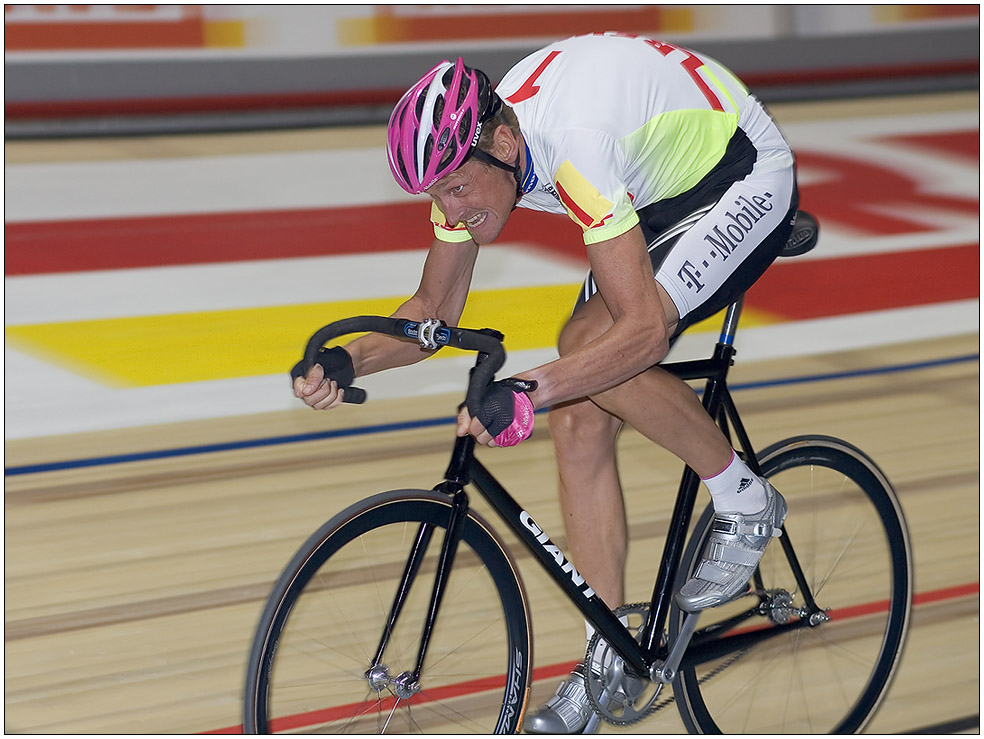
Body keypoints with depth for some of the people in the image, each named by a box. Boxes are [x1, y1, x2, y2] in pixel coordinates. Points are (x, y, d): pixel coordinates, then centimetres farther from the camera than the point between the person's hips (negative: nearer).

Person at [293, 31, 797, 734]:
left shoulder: (575, 142, -38)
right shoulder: (467, 154, -14)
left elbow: (643, 330, -40)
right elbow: (436, 308, -2)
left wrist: (530, 392, -50)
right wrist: (346, 361, -19)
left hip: (745, 184, -8)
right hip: (656, 197, 8)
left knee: (596, 355, -29)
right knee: (579, 419, -4)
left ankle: (745, 501, -5)